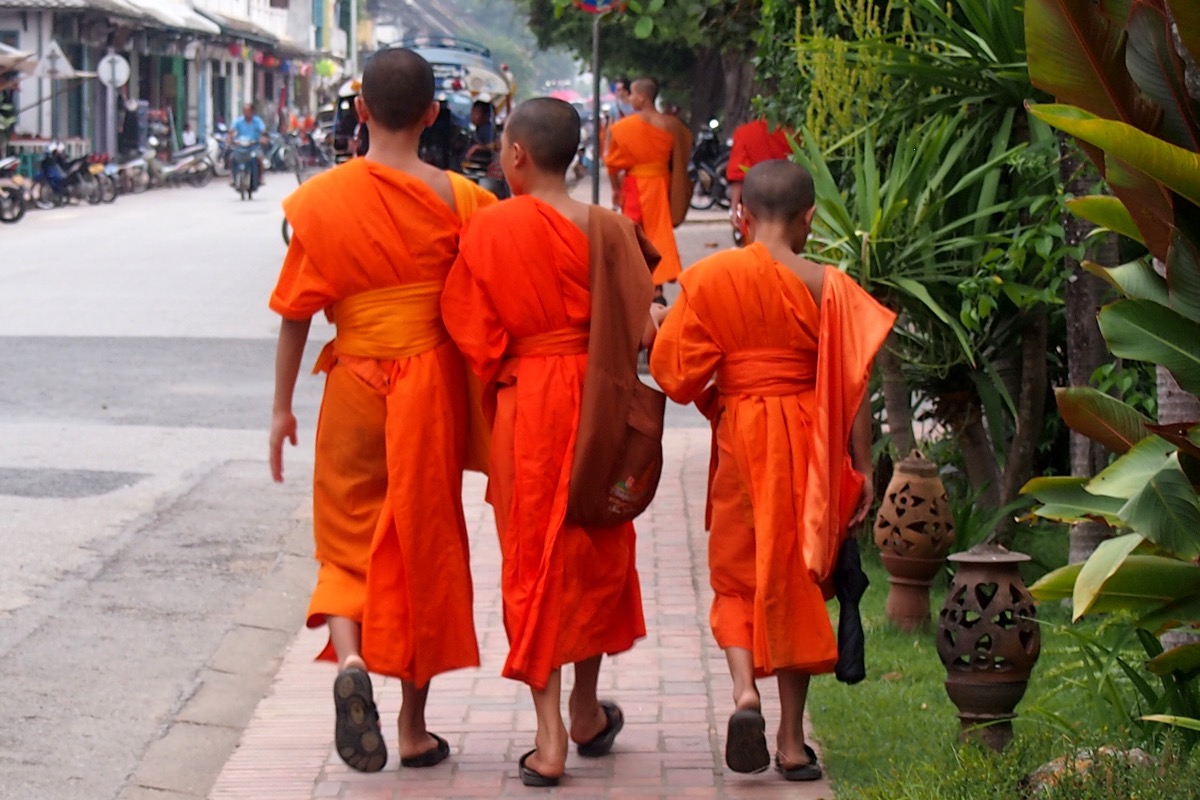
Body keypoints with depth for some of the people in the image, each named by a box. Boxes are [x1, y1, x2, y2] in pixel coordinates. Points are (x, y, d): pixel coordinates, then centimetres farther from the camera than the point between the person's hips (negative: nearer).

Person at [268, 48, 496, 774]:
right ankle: (415, 728, 17)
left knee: (349, 544, 12)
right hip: (432, 386, 0)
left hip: (355, 383, 0)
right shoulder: (456, 198, -6)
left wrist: (282, 406, 7)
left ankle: (349, 657, -20)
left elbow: (296, 311, -2)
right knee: (423, 545, 11)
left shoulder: (321, 199, -4)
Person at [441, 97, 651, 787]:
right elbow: (637, 323, -4)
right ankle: (588, 715, 30)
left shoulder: (488, 229, -8)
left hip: (523, 401, -1)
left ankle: (549, 738, -2)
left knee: (534, 558, 5)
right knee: (595, 549, 17)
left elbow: (470, 328, -4)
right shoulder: (603, 226, -7)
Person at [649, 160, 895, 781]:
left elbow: (675, 369, -6)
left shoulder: (709, 277, -6)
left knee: (738, 575, 14)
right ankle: (792, 740, 12)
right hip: (808, 446, 0)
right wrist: (863, 469, -1)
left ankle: (744, 689, -13)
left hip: (739, 439, 0)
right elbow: (853, 386, -7)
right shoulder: (827, 286, -7)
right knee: (795, 581, 10)